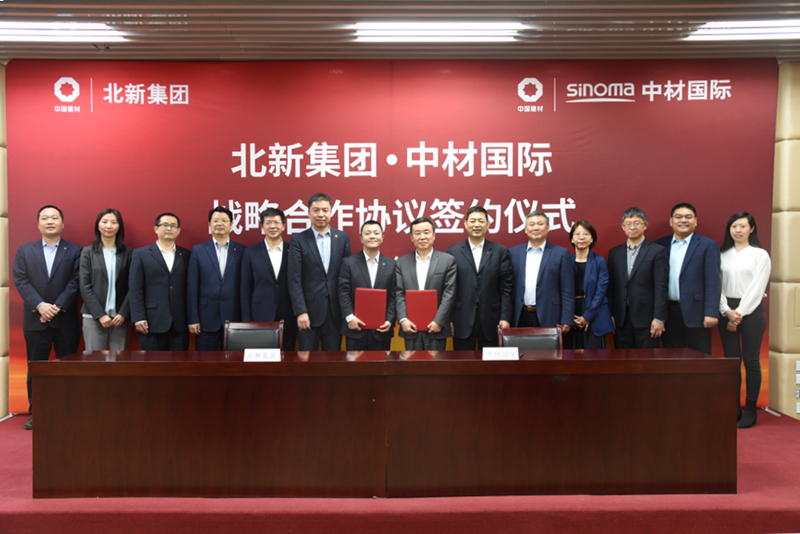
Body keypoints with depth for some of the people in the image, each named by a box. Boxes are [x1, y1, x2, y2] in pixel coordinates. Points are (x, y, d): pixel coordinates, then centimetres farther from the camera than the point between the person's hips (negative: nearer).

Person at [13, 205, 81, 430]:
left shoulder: (75, 251, 4)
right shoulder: (25, 251, 10)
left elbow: (75, 282, -4)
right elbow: (21, 281, 0)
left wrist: (58, 306, -14)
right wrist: (40, 306, -13)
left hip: (66, 320, -1)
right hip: (35, 320, 2)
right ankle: (35, 413, 17)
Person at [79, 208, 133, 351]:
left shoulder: (128, 253, 8)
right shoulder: (88, 252, 7)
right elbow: (85, 287, 1)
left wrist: (123, 314, -7)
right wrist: (100, 315, -8)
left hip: (121, 318, 1)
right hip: (93, 317, 0)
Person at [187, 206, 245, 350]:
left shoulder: (241, 251, 6)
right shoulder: (198, 250, 6)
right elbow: (192, 288, 2)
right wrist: (192, 319, -4)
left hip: (234, 318, 0)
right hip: (206, 319, 0)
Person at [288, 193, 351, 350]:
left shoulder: (342, 238, 6)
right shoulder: (298, 240, -1)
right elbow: (294, 280, -5)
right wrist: (300, 312, -12)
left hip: (335, 310, 2)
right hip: (310, 310, -2)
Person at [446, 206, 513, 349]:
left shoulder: (500, 251, 6)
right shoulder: (452, 252, 5)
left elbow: (506, 288, 3)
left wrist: (505, 318, -4)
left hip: (491, 321, 1)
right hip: (462, 321, 0)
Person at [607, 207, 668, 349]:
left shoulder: (657, 251, -1)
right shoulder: (615, 252, 12)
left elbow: (661, 288, -5)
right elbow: (611, 287, 10)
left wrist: (659, 319, -11)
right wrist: (610, 316, 4)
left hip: (645, 320, -3)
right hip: (621, 321, 4)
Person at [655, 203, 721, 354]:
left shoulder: (708, 245, 1)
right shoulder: (660, 245, 10)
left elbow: (712, 282, -5)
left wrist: (711, 313, -13)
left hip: (695, 313, -3)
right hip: (669, 313, 3)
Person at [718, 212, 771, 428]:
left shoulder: (760, 255, 1)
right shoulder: (723, 255, 10)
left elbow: (757, 288, -6)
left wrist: (740, 313, -11)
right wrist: (727, 312, -8)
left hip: (751, 310, -3)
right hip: (727, 311, 3)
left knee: (751, 361, -1)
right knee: (731, 360, 4)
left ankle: (750, 410, 8)